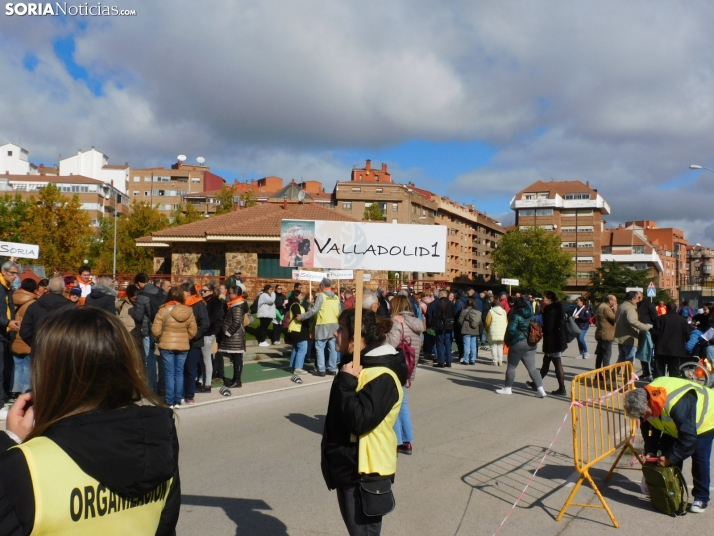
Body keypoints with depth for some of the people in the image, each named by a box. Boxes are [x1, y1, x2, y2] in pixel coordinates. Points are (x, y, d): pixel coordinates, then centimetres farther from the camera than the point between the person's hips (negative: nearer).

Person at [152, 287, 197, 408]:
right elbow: (193, 331, 1)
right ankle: (178, 401, 13)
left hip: (167, 345, -3)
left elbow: (156, 330, -9)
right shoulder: (188, 311, -2)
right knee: (179, 373, 11)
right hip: (183, 346, 3)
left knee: (169, 373, 3)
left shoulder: (163, 310, -11)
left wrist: (161, 339, 10)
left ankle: (170, 402, 5)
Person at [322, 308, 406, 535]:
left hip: (365, 472, -10)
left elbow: (360, 420, -30)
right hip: (348, 467, 10)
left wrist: (347, 383, -25)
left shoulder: (381, 376, -22)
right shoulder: (357, 364, 9)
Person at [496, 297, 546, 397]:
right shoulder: (532, 315, 10)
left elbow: (511, 330, -18)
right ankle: (540, 389, -4)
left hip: (518, 343, -6)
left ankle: (507, 388, 17)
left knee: (511, 367, 9)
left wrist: (507, 340, -3)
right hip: (531, 344, 6)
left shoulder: (516, 316, -11)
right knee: (532, 368, 6)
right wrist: (532, 338, 15)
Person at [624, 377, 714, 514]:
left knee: (699, 458, -11)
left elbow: (688, 437, -39)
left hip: (703, 421, -7)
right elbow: (649, 428, -5)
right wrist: (650, 451, -15)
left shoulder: (677, 405, -45)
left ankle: (701, 498, 4)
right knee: (666, 452, 1)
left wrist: (670, 458, -34)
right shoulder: (645, 402, -21)